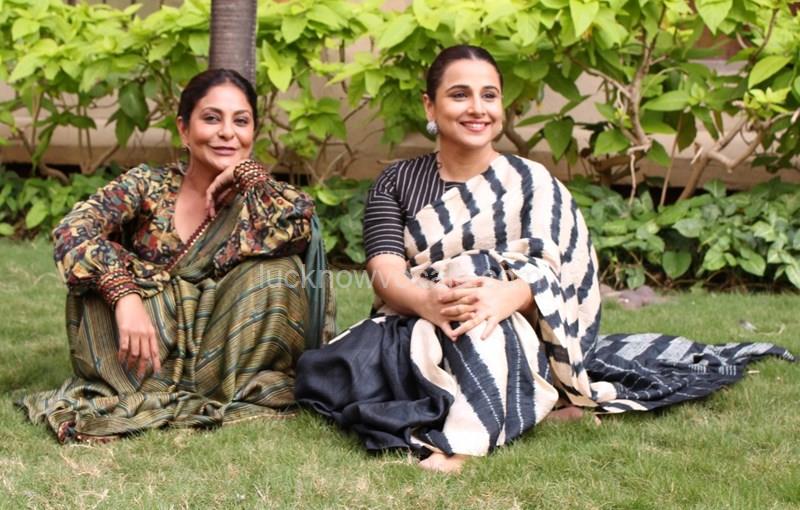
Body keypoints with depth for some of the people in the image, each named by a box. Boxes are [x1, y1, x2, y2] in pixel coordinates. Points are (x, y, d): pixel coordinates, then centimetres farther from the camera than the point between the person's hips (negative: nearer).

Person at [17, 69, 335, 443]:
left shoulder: (256, 199, -4)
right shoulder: (148, 185, -5)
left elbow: (301, 223, -28)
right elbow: (73, 230, -21)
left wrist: (247, 172, -16)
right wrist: (125, 297, -36)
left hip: (223, 355, 0)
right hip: (144, 361, 0)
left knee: (276, 271, -22)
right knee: (101, 271, -21)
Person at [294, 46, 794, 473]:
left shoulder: (533, 185, 3)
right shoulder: (397, 182, 8)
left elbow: (555, 278, -11)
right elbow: (386, 274, -8)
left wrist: (505, 296, -36)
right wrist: (425, 299, -33)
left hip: (513, 344, -3)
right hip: (419, 338, 3)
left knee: (473, 273, -32)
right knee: (329, 372, -29)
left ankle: (463, 435, -39)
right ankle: (528, 409, -22)